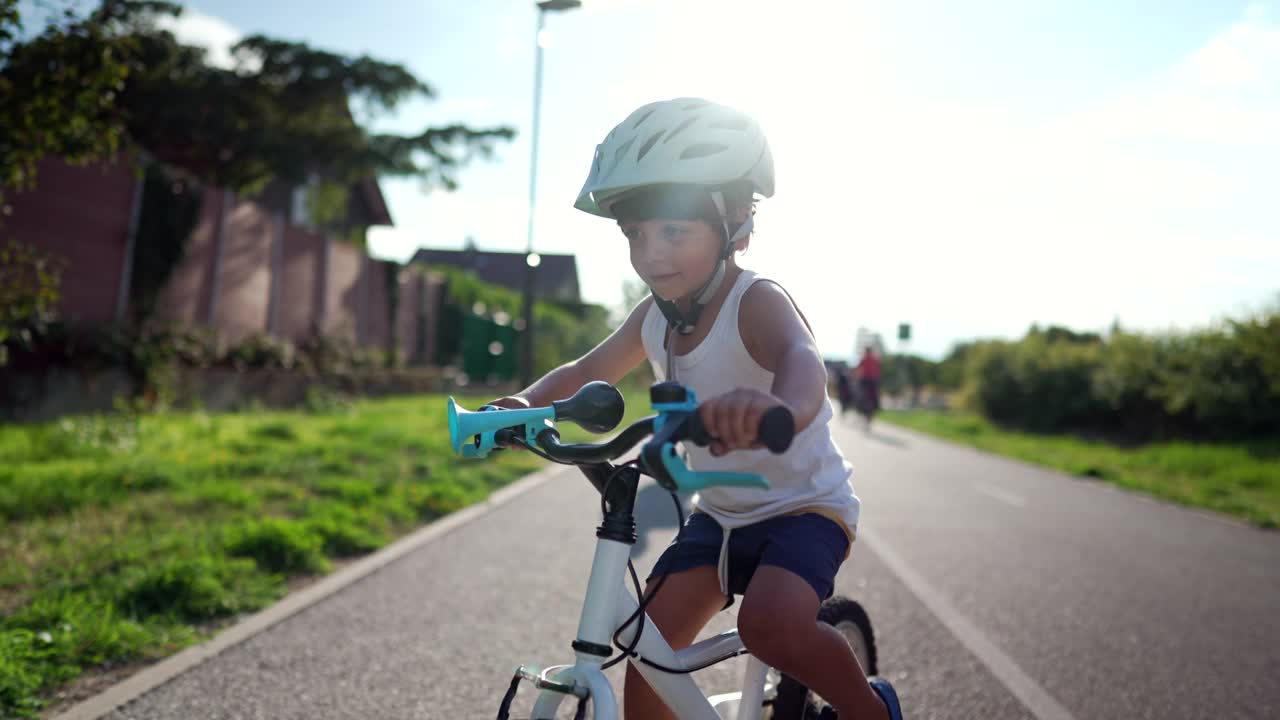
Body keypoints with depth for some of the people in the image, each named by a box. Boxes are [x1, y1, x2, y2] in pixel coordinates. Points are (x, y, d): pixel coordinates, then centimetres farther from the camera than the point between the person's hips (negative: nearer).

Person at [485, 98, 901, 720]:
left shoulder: (756, 303, -25)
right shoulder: (655, 319, -4)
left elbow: (802, 359, -48)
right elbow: (586, 372, 8)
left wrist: (781, 406, -74)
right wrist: (525, 401, -15)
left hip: (804, 506, -6)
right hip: (719, 513, 7)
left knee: (771, 623, -31)